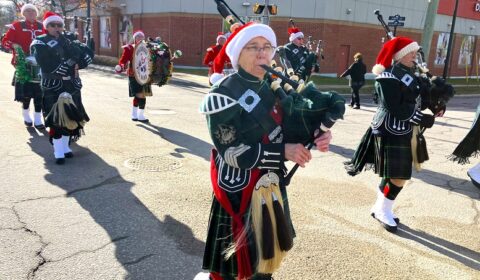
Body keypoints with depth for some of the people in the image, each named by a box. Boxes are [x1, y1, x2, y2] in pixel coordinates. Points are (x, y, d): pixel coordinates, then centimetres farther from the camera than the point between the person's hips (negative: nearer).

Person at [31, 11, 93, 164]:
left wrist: (78, 65, -11)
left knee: (71, 117, 7)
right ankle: (58, 152, 4)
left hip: (72, 85, 5)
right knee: (56, 120, -6)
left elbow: (88, 53, 5)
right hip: (52, 87, -5)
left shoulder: (68, 41, 13)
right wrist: (70, 66, -11)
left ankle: (65, 147, 23)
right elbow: (48, 67, -16)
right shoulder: (40, 43, -3)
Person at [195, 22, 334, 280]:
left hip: (272, 184, 7)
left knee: (267, 253, 24)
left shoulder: (275, 86, 3)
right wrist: (282, 151, -24)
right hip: (239, 191, -7)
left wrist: (317, 135, -13)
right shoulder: (224, 95, -18)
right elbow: (231, 151, -22)